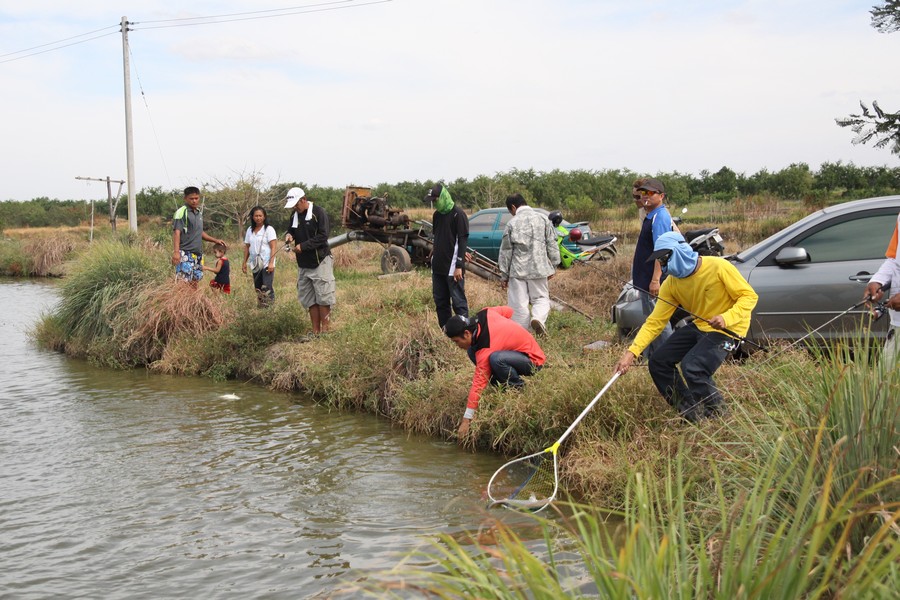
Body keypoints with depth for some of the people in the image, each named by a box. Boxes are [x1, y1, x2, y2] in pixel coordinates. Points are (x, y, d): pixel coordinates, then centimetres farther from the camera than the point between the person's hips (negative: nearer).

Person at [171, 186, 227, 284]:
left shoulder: (199, 212, 17)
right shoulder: (181, 212, -7)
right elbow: (176, 232, -15)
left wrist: (215, 240, 23)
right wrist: (176, 252, -25)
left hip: (197, 254, 8)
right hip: (185, 253, -8)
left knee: (194, 281, 9)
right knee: (183, 281, -15)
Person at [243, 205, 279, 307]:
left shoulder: (269, 229, -4)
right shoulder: (250, 230, 13)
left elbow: (274, 247, -10)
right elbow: (247, 247, 16)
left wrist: (271, 263, -18)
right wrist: (244, 262, 12)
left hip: (267, 264, -6)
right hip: (255, 264, 6)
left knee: (267, 288, -12)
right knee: (258, 289, 7)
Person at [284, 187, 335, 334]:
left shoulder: (318, 212, -11)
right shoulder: (294, 216, 10)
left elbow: (323, 235, -16)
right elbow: (291, 231, 22)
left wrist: (303, 246, -19)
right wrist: (289, 235, -3)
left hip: (320, 262, -7)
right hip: (303, 264, 7)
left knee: (323, 298, -5)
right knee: (309, 300, 8)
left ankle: (325, 330, 0)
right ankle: (315, 332, 13)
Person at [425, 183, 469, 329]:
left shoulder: (458, 214, -10)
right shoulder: (437, 215, 13)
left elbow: (463, 241, -13)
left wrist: (459, 266, -18)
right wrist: (434, 256, 16)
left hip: (452, 267, -8)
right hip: (438, 267, 8)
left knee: (458, 301, -5)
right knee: (440, 301, 11)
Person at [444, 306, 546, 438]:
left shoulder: (485, 351, -29)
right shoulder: (484, 314, -11)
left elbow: (478, 384, -28)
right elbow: (508, 311, 8)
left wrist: (466, 420, -25)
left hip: (533, 361, -10)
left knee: (495, 359, -40)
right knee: (472, 351, -2)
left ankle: (519, 387, -12)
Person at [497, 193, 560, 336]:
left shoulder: (512, 223, -3)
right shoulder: (543, 219, 2)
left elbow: (506, 251, 0)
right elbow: (552, 245, 4)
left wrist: (504, 275, 8)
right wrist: (553, 267, 14)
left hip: (518, 270, -1)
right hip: (539, 269, 1)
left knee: (518, 304, 5)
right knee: (541, 298, 13)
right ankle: (538, 318, -17)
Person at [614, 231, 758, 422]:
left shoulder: (718, 267, -22)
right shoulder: (671, 284, -5)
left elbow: (749, 296, -17)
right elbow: (655, 322, -7)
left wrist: (727, 318, -35)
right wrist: (631, 352, -18)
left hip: (727, 328, -7)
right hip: (698, 326, 7)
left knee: (692, 367, -27)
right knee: (658, 362, -2)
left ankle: (717, 413, -1)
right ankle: (689, 411, 12)